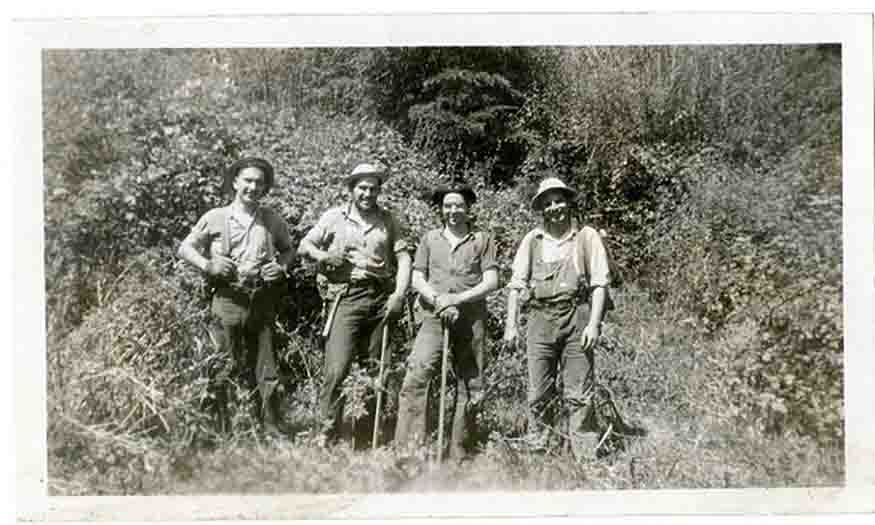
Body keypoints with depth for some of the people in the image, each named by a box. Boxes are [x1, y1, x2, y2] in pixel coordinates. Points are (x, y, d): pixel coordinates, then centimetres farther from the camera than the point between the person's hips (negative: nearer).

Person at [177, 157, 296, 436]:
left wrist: (281, 266, 2)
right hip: (228, 300, -2)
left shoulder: (273, 221, 9)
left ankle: (274, 431, 17)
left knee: (266, 372, 7)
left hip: (263, 302, 2)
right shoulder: (216, 218, 3)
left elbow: (289, 249, 23)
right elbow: (185, 248, 8)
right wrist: (207, 265, -9)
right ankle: (221, 431, 16)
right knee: (225, 371, 2)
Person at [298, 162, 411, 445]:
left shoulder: (388, 221, 13)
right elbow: (304, 246, 11)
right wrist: (323, 256, -10)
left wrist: (399, 293, -7)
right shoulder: (334, 217, 8)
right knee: (336, 370, -11)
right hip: (345, 298, -2)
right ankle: (328, 435, 0)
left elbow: (403, 257, 6)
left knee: (376, 369, 8)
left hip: (381, 299, 3)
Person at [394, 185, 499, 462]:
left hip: (471, 316, 0)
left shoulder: (482, 240, 10)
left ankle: (459, 454, 12)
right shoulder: (430, 239, 15)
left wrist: (457, 299, -10)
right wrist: (438, 300, -9)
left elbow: (491, 282, 2)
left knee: (469, 385, 2)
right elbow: (417, 279, 10)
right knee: (416, 375, -18)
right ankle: (407, 447, -16)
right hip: (434, 315, 0)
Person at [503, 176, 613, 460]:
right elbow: (516, 284, 9)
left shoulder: (587, 237, 4)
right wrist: (511, 324, 2)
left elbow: (600, 283, 1)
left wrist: (594, 324, -8)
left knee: (578, 394, 0)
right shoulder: (532, 240, 9)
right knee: (539, 393, 7)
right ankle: (537, 452, 19)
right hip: (541, 319, 2)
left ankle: (585, 456, 9)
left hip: (577, 319, -2)